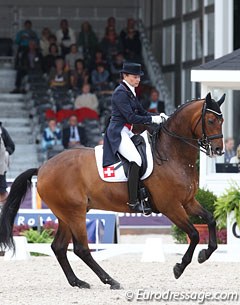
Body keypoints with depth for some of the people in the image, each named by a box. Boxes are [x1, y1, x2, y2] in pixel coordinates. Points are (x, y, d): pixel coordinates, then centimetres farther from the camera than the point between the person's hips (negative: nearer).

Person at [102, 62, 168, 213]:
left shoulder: (131, 92, 16)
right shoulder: (120, 93, -14)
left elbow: (142, 112, 18)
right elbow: (131, 117, -20)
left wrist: (158, 116, 2)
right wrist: (152, 119, -19)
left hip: (127, 132, 11)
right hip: (118, 132, -11)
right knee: (136, 160, -27)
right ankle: (133, 202, -28)